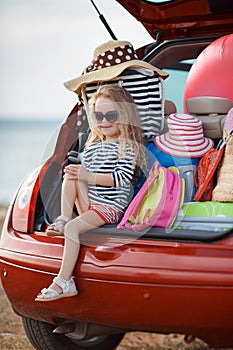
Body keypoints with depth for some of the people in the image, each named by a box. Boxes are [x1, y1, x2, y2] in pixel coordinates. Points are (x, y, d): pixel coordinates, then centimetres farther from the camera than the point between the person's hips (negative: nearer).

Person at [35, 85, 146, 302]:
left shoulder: (128, 146, -5)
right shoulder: (91, 147, 17)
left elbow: (122, 178, -16)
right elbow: (84, 175, 20)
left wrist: (90, 176, -19)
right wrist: (78, 174, -4)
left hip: (111, 206, -7)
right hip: (89, 202, 7)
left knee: (73, 228, -26)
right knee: (70, 174, -12)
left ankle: (64, 282, -29)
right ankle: (63, 219, -18)